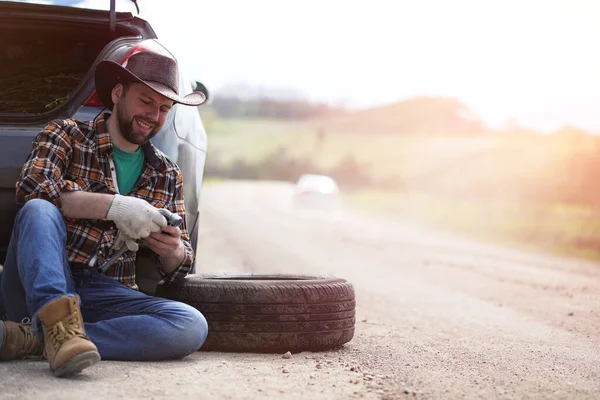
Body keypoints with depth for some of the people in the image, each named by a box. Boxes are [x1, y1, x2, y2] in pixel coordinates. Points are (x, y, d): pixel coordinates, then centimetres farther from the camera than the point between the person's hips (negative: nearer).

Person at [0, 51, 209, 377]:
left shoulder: (167, 175, 17)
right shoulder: (66, 135, 6)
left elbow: (176, 270, 15)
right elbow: (31, 186, -16)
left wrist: (173, 250, -10)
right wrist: (114, 206, -25)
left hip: (105, 294, 3)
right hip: (44, 285, -3)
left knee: (192, 326, -25)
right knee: (38, 210, -30)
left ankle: (30, 338, -31)